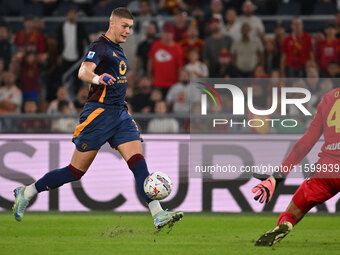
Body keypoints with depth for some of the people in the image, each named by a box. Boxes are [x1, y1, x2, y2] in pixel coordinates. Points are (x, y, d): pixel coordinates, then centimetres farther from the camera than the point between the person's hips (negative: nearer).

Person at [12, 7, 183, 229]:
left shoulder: (117, 49, 19)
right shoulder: (100, 46, -9)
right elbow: (84, 72, -26)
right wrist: (98, 78, -47)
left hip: (120, 113, 8)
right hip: (99, 112, -8)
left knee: (138, 162, -9)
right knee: (76, 171, -2)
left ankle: (158, 215, -18)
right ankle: (27, 193, 13)